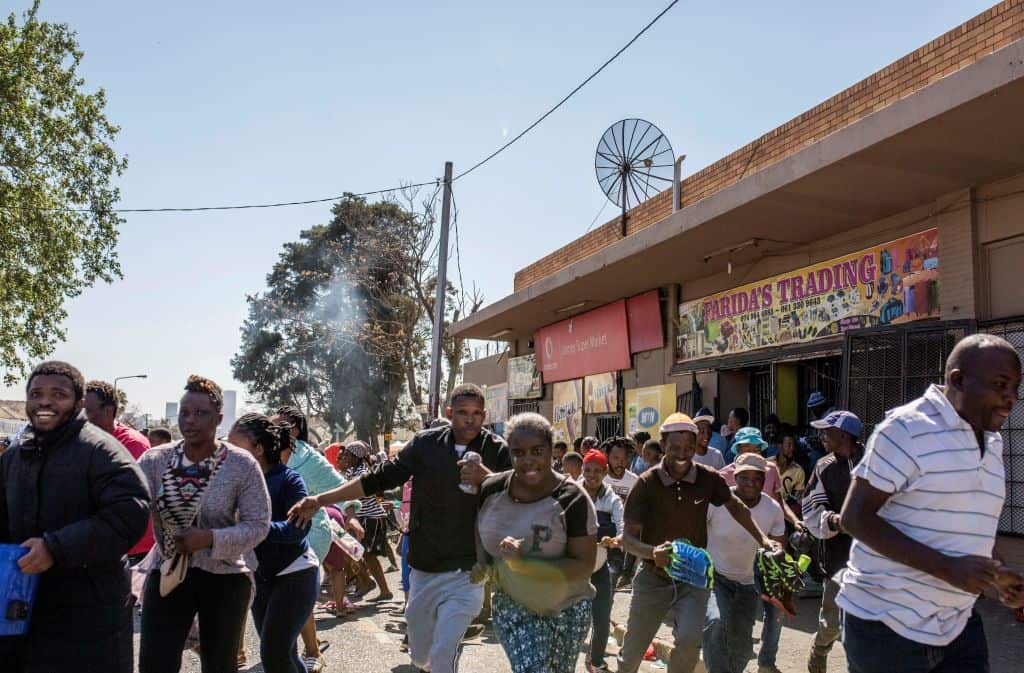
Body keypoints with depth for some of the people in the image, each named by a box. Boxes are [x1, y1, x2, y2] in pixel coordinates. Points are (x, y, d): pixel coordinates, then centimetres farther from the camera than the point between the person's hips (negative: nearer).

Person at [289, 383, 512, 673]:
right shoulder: (426, 443, -2)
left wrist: (486, 477, -27)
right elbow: (380, 478, 1)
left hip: (467, 572, -3)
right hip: (424, 568, 3)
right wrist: (320, 500, -2)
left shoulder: (497, 450, -6)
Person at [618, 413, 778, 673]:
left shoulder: (708, 478, -9)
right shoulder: (647, 483, -16)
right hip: (653, 577, -1)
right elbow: (628, 537, -16)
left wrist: (762, 539, 1)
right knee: (632, 651, 10)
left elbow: (735, 506, 11)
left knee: (689, 639, -24)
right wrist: (653, 552, -35)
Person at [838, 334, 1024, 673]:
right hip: (886, 623, -7)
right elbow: (854, 518, -19)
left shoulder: (993, 442, 11)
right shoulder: (908, 428, -15)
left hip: (959, 625, 7)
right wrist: (946, 568, -24)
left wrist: (993, 579, 5)